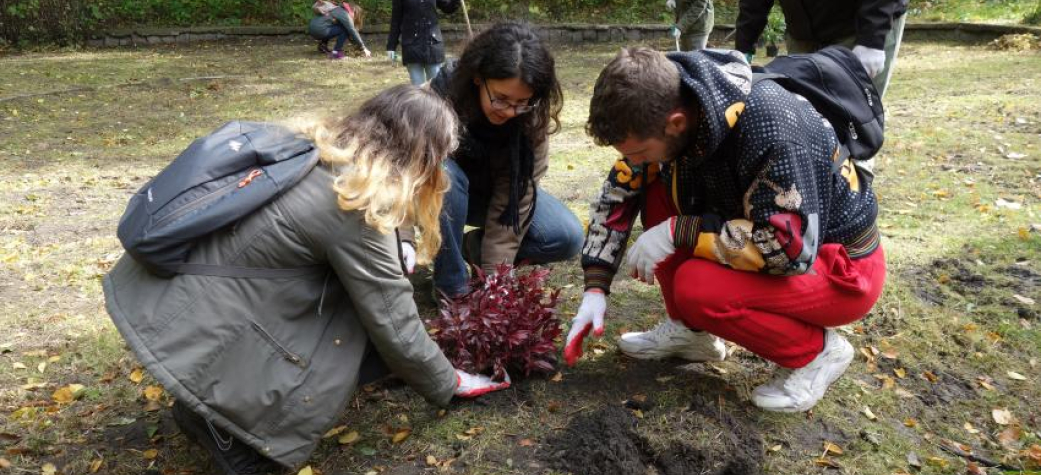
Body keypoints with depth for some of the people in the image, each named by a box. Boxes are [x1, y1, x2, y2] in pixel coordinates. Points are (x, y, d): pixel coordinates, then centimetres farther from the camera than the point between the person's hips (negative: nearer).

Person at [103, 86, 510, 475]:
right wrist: (448, 386, 6)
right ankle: (219, 418, 2)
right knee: (367, 339, -1)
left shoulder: (318, 146, 4)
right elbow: (396, 332, -11)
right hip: (188, 329, -9)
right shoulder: (356, 211, -20)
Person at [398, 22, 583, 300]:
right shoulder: (439, 97, -31)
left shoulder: (532, 118, -25)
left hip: (499, 192, 2)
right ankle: (451, 285, -18)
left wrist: (494, 274, -29)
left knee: (567, 237, -21)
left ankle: (476, 247, 2)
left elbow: (514, 195, -25)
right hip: (442, 191, -1)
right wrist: (404, 237, -48)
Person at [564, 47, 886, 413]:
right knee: (657, 193, -8)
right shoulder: (664, 105, -12)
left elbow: (791, 249, -33)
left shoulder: (767, 128, -35)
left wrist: (678, 232, -29)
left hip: (842, 265, -7)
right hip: (768, 229, 7)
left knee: (697, 289, -29)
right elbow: (620, 192, -2)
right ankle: (690, 329, 6)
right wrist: (595, 289, -6)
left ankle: (816, 351, -3)